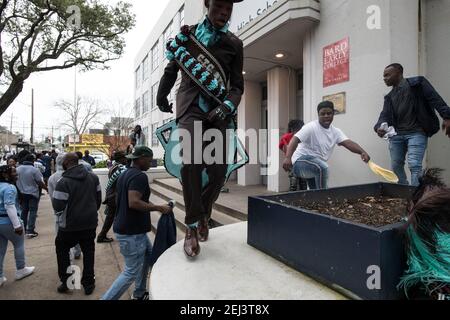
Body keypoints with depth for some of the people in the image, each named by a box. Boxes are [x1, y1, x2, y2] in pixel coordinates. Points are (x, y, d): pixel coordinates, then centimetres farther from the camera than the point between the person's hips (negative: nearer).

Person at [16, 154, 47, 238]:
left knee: (24, 211, 17)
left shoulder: (18, 169, -1)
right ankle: (30, 231, -2)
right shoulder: (35, 170, -16)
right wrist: (47, 189, 2)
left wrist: (20, 190, 20)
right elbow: (40, 183, -13)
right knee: (32, 212, 0)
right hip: (33, 193, -5)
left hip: (22, 193, 5)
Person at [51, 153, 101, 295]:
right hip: (90, 222, 4)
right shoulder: (93, 177, -2)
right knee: (88, 252, 15)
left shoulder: (63, 182, -19)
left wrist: (62, 215, 6)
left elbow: (57, 206, -17)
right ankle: (89, 284, 23)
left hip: (70, 225, -3)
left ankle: (66, 282, 24)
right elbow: (98, 198, 7)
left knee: (62, 250, 21)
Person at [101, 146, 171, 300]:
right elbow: (134, 202, -31)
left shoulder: (124, 174, 11)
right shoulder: (140, 176, -20)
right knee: (131, 272, 2)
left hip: (132, 229, 10)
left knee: (148, 254, 23)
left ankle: (139, 293, 36)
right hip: (131, 232, -10)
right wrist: (158, 208, -24)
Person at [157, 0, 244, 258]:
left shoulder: (234, 44, 12)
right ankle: (192, 226, -13)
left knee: (218, 169, -8)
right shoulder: (189, 33, 13)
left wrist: (228, 106, -12)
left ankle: (203, 216, 20)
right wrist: (161, 96, 30)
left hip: (218, 108, 2)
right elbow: (172, 68, 23)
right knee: (191, 157, -28)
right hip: (191, 103, -1)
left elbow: (237, 86, 8)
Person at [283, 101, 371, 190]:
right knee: (323, 168, -35)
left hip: (316, 169, 8)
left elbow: (348, 143, -9)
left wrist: (362, 152, -29)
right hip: (301, 161, -8)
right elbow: (295, 140, -27)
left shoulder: (336, 132, 5)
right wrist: (288, 158, -43)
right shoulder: (311, 127, -15)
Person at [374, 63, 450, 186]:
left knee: (414, 165, -17)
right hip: (396, 134, 6)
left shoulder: (417, 83, 3)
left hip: (416, 132, -6)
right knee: (396, 166, 8)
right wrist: (379, 127, -17)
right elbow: (385, 115, 5)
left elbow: (435, 99, -6)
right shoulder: (389, 96, 18)